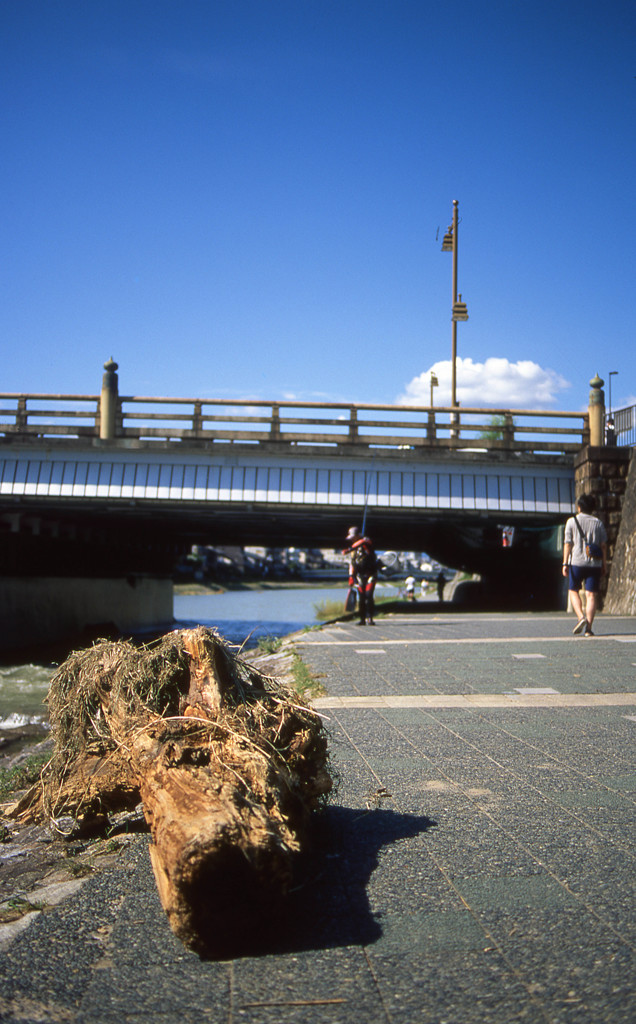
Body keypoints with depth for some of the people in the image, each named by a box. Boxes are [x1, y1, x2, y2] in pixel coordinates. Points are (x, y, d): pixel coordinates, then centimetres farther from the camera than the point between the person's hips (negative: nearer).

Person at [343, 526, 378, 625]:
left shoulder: (366, 541, -5)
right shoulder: (353, 549, 12)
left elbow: (363, 541, -30)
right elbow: (351, 563, 15)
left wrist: (350, 549, -40)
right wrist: (351, 576, 4)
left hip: (371, 574, -5)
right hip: (360, 575, 5)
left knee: (368, 595, -15)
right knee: (361, 597, 0)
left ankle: (369, 618, -13)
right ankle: (362, 619, 6)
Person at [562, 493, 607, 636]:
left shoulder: (572, 521, 3)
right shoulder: (598, 523, 8)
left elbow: (568, 544, -2)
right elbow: (603, 545, 5)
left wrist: (565, 564, -2)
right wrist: (604, 564, 10)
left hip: (576, 562, -1)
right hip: (594, 563, 1)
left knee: (574, 590, 13)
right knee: (591, 594, 1)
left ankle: (581, 617, -8)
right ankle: (588, 627, -6)